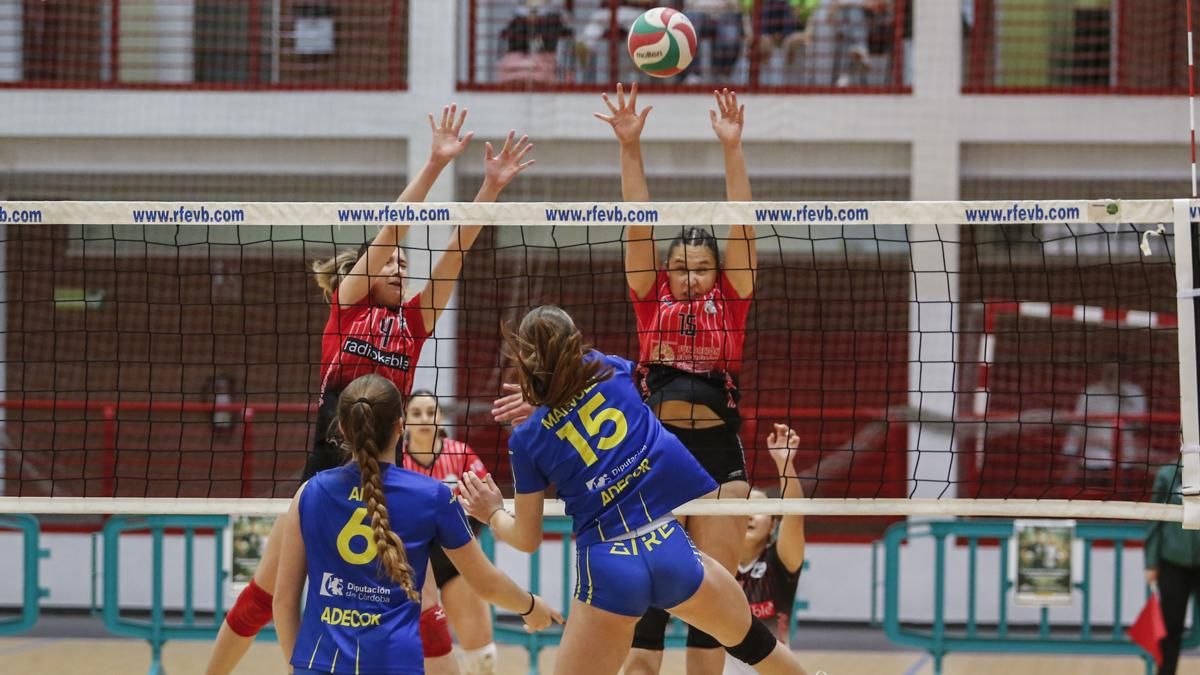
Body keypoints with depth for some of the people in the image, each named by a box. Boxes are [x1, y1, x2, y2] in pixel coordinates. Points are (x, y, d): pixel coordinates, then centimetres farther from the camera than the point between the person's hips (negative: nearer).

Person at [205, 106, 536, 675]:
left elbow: (456, 250, 2)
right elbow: (392, 228, -4)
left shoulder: (414, 319, 11)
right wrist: (434, 164, -12)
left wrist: (492, 186, -8)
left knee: (422, 606, -2)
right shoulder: (347, 303, 5)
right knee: (263, 592, 3)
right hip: (328, 467, -2)